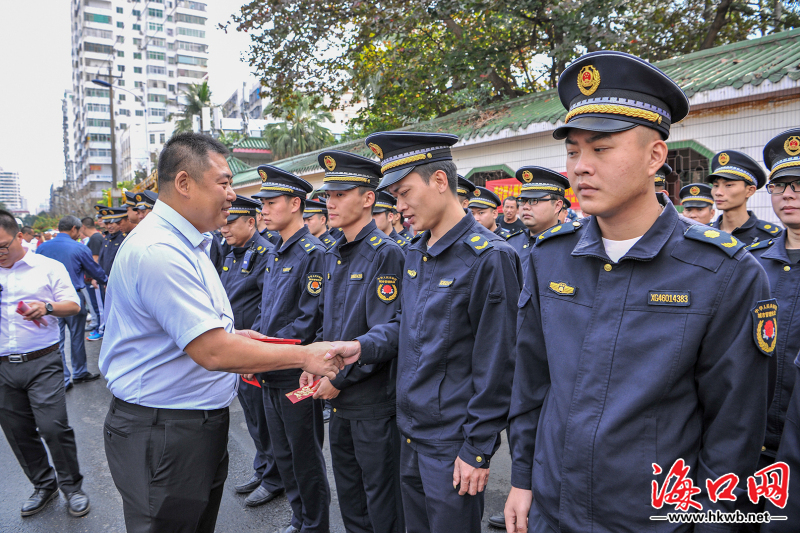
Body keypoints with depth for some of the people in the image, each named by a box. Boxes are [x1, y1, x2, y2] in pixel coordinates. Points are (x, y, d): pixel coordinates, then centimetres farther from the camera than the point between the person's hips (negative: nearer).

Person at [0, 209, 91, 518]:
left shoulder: (49, 267, 2)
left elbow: (73, 305, -1)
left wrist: (47, 307, -21)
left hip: (42, 362, -4)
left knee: (53, 427, -8)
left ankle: (71, 486, 11)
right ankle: (43, 485, 29)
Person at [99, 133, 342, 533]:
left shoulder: (184, 244, 10)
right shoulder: (158, 250, -24)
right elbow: (212, 352, -28)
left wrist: (231, 336, 7)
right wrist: (304, 356, -20)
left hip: (203, 421, 10)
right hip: (162, 435, -9)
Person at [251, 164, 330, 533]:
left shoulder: (313, 253, -15)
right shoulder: (274, 255, 11)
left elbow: (311, 319, -20)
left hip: (296, 374, -8)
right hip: (270, 375, 8)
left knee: (306, 457, 7)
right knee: (282, 455, 20)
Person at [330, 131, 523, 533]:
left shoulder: (489, 257, -20)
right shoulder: (415, 254, 6)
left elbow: (496, 366, -19)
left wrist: (477, 449, -15)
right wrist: (364, 346, -4)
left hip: (452, 441, -8)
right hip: (410, 429, 8)